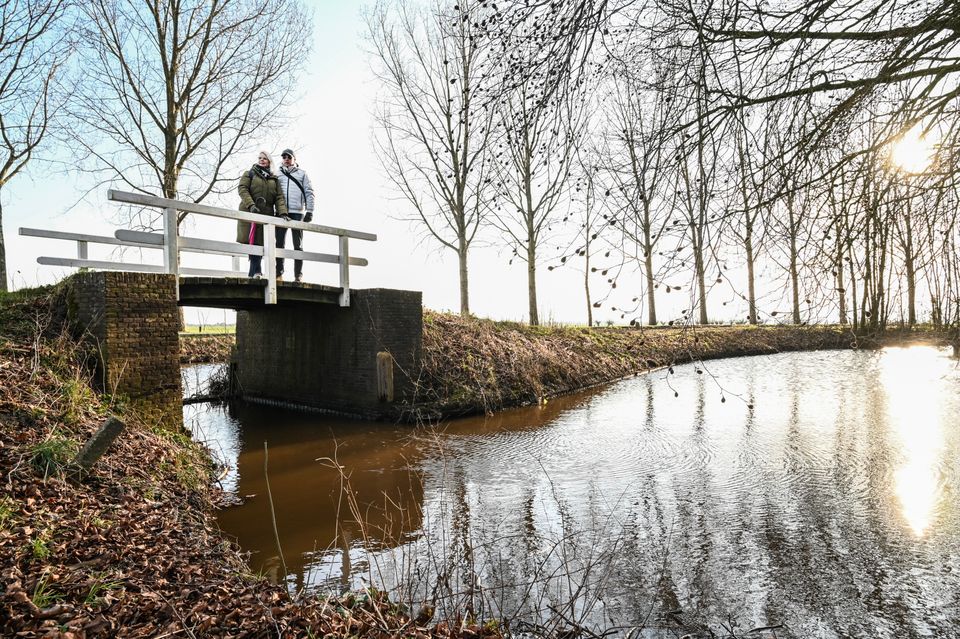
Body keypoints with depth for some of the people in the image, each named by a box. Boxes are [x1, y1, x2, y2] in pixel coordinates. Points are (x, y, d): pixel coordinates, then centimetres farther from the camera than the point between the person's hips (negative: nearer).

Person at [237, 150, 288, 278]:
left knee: (259, 242, -4)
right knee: (248, 240, -11)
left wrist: (282, 212, -10)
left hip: (266, 214, 1)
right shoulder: (249, 174, 15)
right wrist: (251, 205, -18)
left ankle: (253, 273, -4)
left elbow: (279, 197, 8)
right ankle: (256, 271, -15)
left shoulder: (274, 179, 20)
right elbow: (242, 189, 0)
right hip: (248, 212, -1)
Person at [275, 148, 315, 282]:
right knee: (279, 243, -2)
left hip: (297, 212, -1)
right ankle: (279, 273, -1)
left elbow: (309, 192, 8)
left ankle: (298, 274, -3)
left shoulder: (301, 173, 16)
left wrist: (309, 211, -4)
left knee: (298, 245, -2)